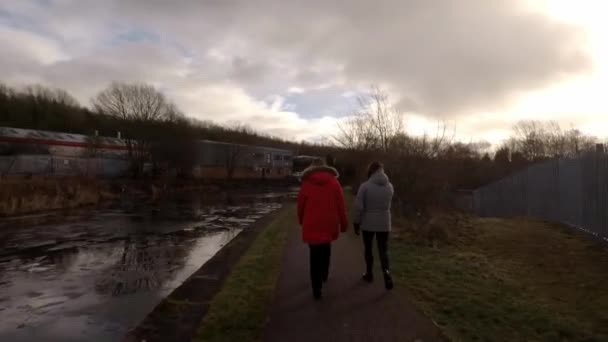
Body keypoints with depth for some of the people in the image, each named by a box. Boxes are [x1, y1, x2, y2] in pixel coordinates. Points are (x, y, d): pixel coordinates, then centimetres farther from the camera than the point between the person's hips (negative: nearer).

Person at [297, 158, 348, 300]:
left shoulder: (306, 183, -1)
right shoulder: (334, 182, 0)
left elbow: (300, 205, 3)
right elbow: (341, 205, -2)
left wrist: (301, 221, 20)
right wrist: (343, 223, 5)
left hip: (312, 225, -1)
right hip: (329, 224, 2)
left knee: (315, 255, 5)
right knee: (326, 249, 26)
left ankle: (317, 289, 5)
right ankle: (324, 274, 39)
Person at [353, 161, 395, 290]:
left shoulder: (365, 186, -14)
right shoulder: (390, 186, -1)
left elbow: (358, 207, -13)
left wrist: (356, 223, -3)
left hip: (368, 224, -2)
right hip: (384, 224, 2)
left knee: (368, 249, 16)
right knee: (383, 250, 9)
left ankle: (369, 274, 28)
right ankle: (386, 272, -12)